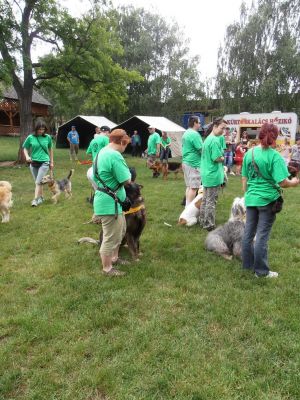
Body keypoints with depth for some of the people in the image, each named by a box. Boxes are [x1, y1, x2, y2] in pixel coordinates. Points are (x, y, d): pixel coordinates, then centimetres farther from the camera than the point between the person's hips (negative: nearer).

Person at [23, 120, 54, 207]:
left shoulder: (48, 137, -2)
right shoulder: (30, 137, -3)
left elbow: (50, 149, 10)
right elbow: (25, 148, 7)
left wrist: (51, 162, 12)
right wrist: (27, 156, -13)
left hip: (44, 162, -2)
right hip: (33, 163, 2)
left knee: (38, 182, -10)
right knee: (37, 182, 11)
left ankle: (35, 199, -6)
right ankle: (41, 197, 27)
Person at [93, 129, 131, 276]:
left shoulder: (102, 152, 10)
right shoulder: (115, 155, -22)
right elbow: (126, 180, -19)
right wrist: (126, 170, 2)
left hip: (107, 201, 11)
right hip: (110, 204, -11)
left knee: (120, 231, 26)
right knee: (110, 238, 5)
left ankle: (114, 258, 41)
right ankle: (107, 268, 21)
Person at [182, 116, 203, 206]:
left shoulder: (186, 133, 14)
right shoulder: (195, 134, -16)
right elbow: (202, 150, -16)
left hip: (186, 162, 10)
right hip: (194, 164, -10)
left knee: (189, 186, 14)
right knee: (193, 187, -4)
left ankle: (187, 206, 18)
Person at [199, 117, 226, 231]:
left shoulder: (207, 139, 13)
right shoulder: (215, 140, -18)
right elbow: (217, 158, -20)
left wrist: (220, 157, 8)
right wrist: (223, 158, -1)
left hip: (206, 174, 10)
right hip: (214, 175, -10)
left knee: (205, 199, 17)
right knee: (211, 201, -1)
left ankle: (203, 221, 28)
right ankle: (209, 225, 7)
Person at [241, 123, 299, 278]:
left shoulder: (249, 153, 2)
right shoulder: (274, 156, -14)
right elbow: (282, 182, -18)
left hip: (251, 198, 5)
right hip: (268, 200, -5)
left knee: (249, 232, 15)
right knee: (262, 236, 3)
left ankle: (247, 264, 29)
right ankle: (261, 271, 15)